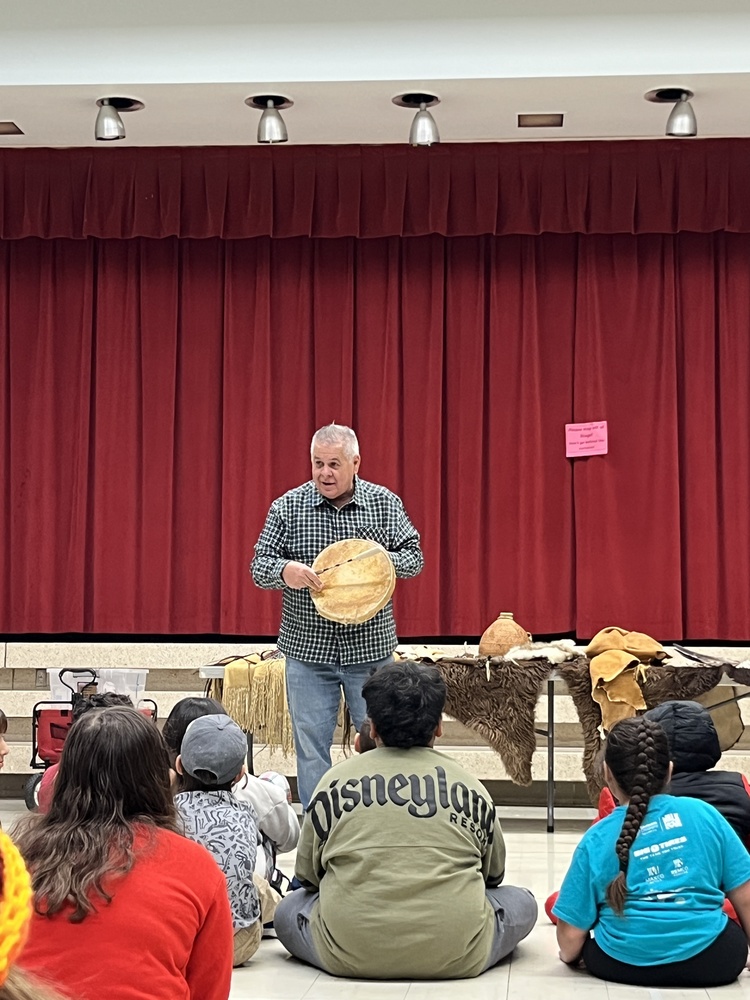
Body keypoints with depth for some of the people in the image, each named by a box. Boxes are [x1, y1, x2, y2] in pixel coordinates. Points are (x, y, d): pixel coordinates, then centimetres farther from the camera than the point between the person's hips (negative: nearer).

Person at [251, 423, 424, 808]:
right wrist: (284, 571, -24)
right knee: (311, 746, 6)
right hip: (307, 649, 0)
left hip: (371, 647, 0)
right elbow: (259, 566, -1)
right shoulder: (288, 507, -1)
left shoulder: (384, 503, 0)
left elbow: (413, 557, 2)